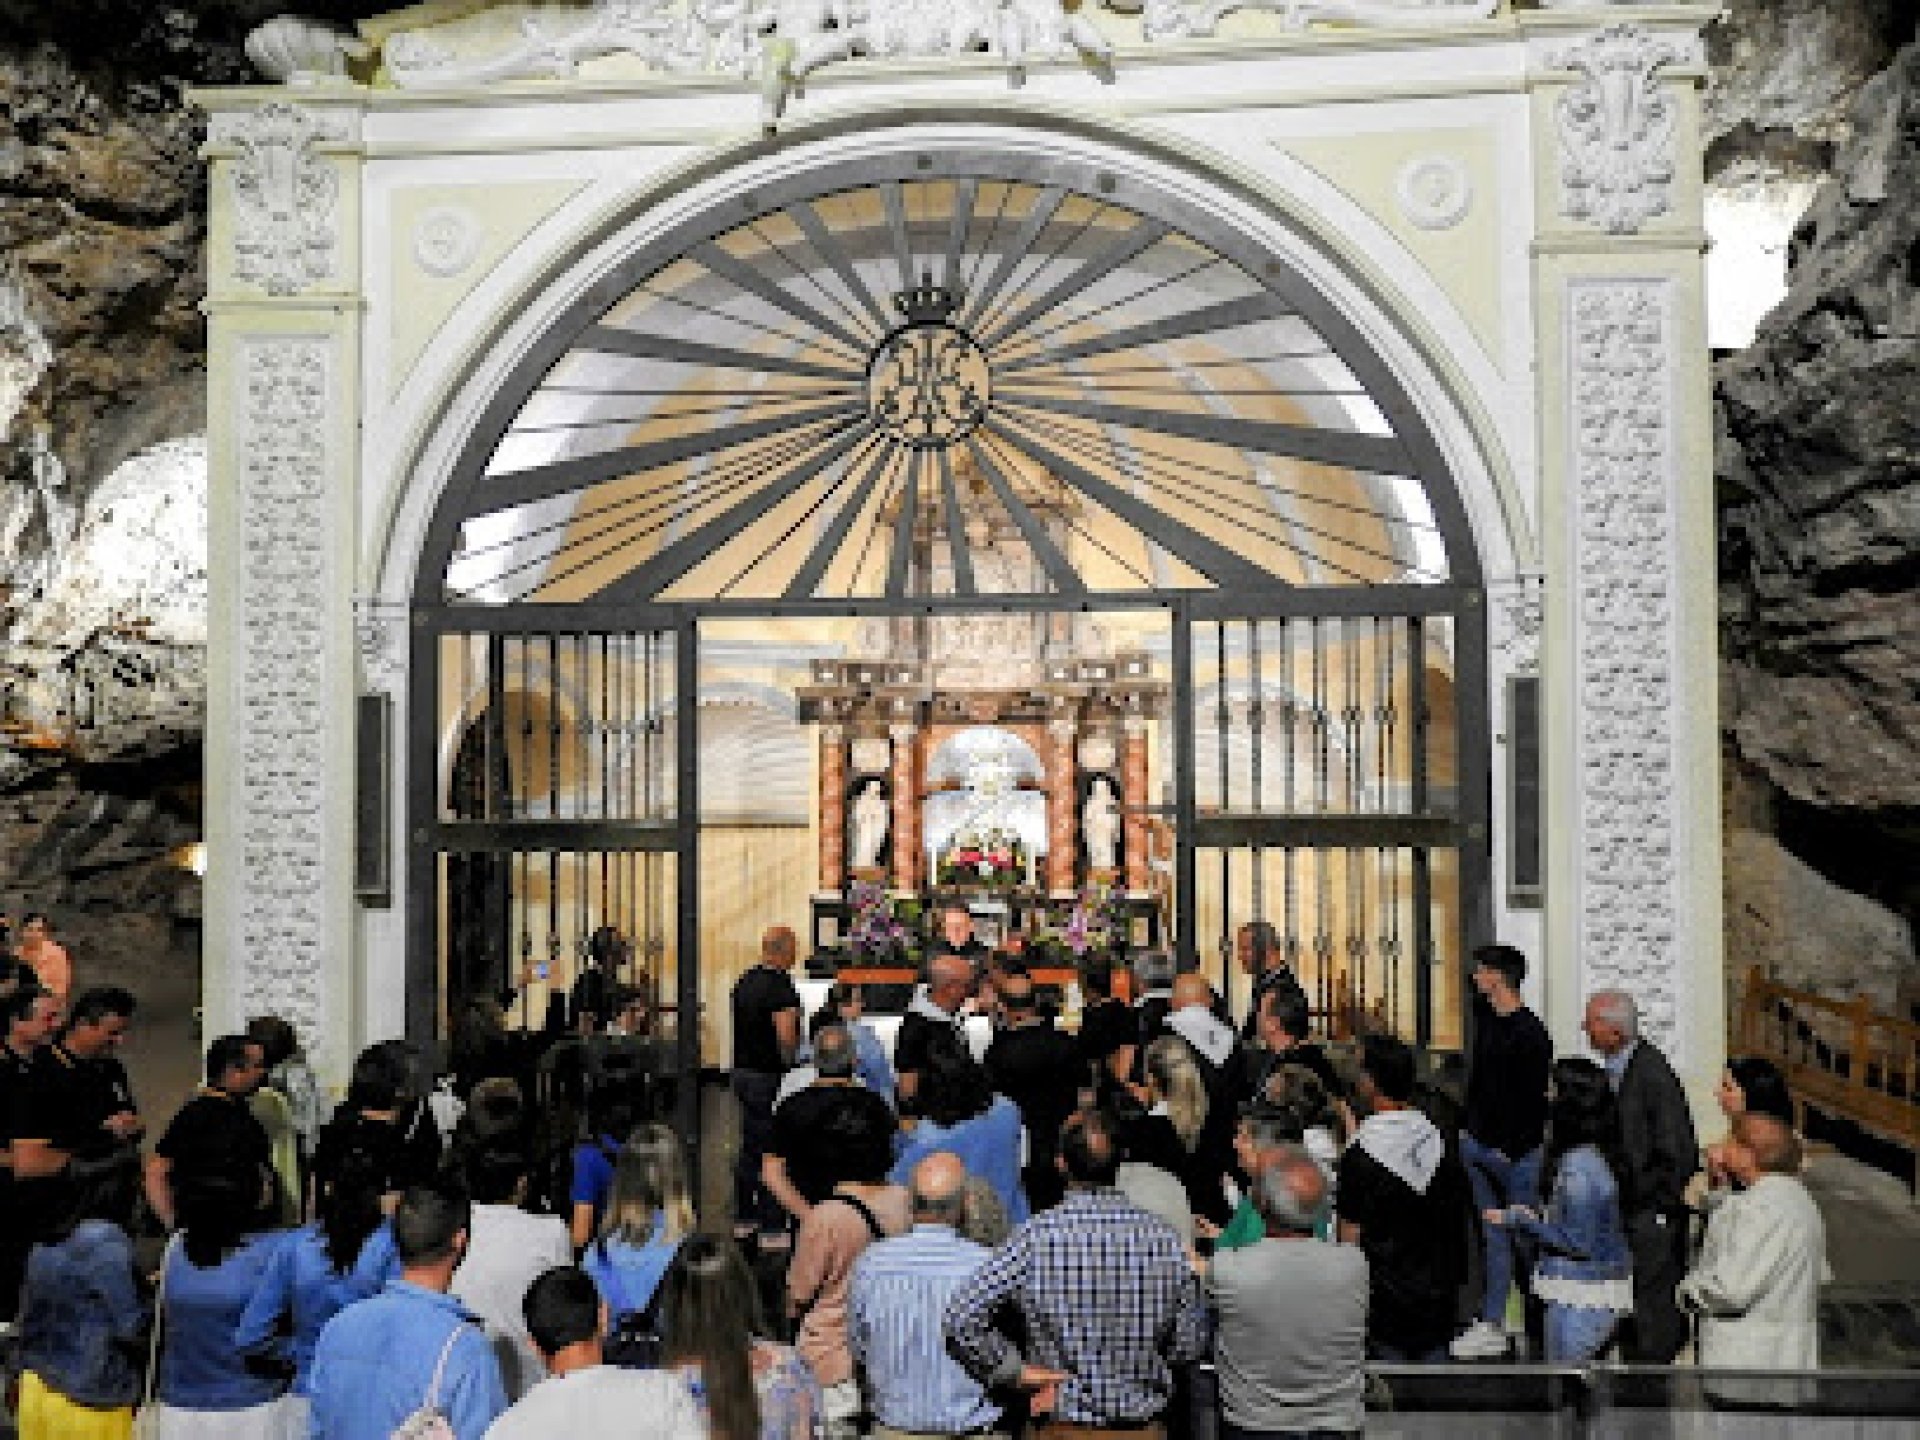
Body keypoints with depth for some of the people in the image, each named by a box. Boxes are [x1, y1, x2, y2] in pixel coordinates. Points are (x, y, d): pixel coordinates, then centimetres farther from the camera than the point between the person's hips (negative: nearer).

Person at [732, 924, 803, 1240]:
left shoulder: (744, 981, 9)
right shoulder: (780, 985, -18)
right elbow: (786, 1037, -24)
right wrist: (792, 1065, -9)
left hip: (742, 1071, 9)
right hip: (769, 1076, -9)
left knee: (749, 1146, 17)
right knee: (773, 1151, -2)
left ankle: (743, 1217, 25)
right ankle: (771, 1225, 3)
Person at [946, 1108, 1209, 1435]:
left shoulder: (1034, 1238, -18)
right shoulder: (1162, 1238, -13)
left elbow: (961, 1317, -24)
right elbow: (1190, 1345, -5)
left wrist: (1015, 1370, -12)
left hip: (1062, 1427, -1)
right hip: (1145, 1427, 2)